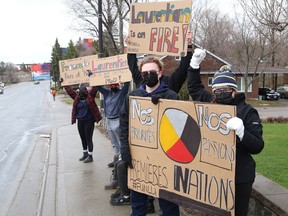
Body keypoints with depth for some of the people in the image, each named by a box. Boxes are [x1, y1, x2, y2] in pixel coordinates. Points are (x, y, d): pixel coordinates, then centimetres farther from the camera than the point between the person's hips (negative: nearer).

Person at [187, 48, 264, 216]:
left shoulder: (247, 111, -10)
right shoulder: (209, 104, 3)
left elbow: (257, 146, -15)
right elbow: (194, 87, 19)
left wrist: (241, 132, -33)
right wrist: (195, 64, 8)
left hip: (239, 178, -4)